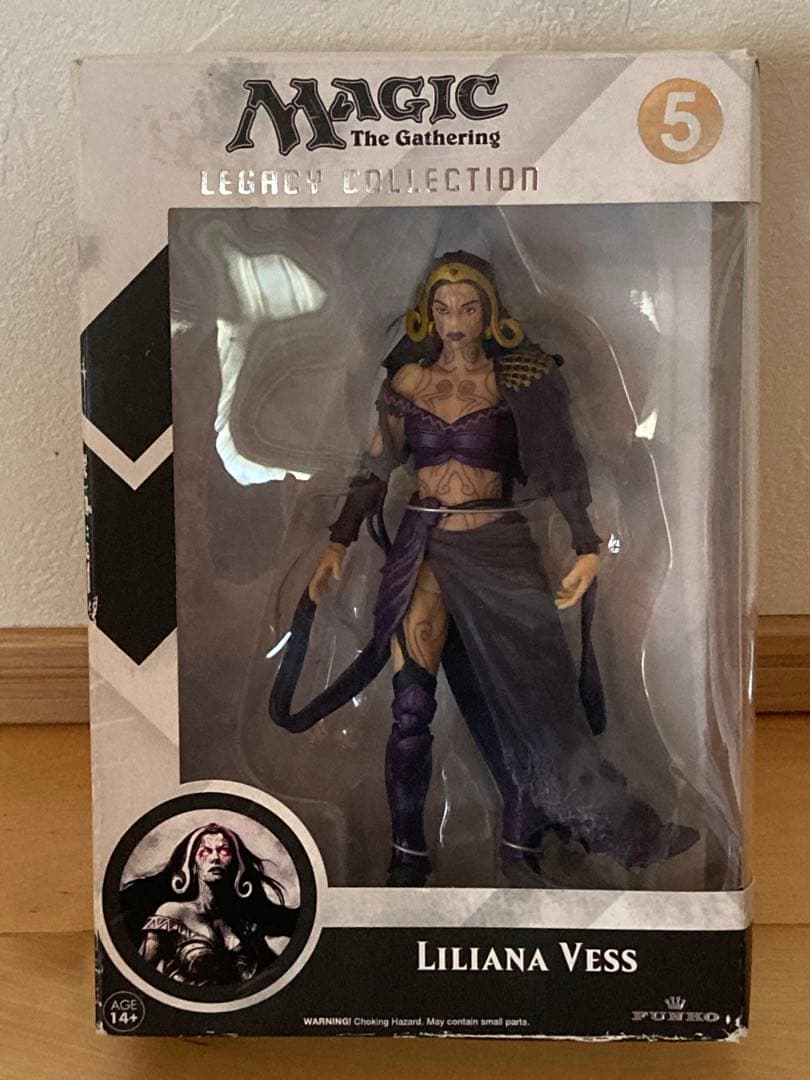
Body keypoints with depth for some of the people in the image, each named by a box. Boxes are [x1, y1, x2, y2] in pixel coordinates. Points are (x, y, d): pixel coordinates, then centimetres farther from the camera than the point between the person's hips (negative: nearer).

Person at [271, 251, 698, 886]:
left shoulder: (518, 382, 0)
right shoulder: (407, 380, 7)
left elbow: (558, 468, -2)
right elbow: (376, 470, 11)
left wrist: (587, 545, -12)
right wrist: (339, 543, 5)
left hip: (500, 548, -1)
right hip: (424, 548, 1)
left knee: (530, 696, 0)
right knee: (412, 705, -6)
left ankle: (522, 848, 18)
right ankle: (408, 857, 9)